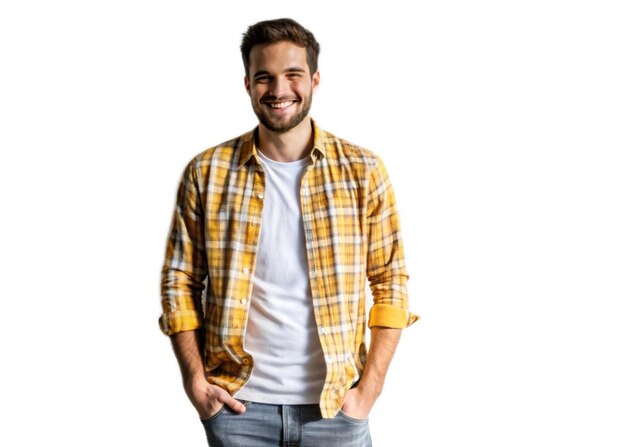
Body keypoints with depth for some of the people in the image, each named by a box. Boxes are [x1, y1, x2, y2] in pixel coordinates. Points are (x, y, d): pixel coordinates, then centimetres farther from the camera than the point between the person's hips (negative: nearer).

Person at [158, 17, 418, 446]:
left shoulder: (363, 171, -2)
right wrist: (195, 380, -5)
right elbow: (180, 282, 4)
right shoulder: (206, 173, -1)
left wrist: (369, 389, -6)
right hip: (238, 405, 0)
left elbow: (391, 283, 0)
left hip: (334, 406, 0)